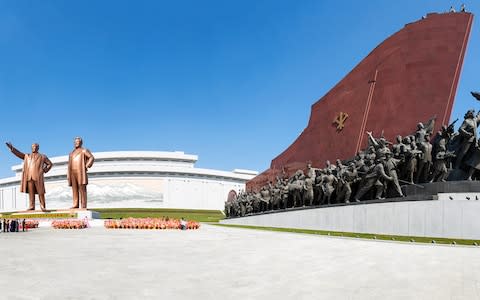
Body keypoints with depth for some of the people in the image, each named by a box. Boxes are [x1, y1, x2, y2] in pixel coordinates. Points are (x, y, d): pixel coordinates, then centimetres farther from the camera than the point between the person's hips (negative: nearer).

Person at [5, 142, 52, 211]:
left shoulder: (42, 156, 15)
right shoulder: (27, 156, 22)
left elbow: (50, 164, 16)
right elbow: (19, 154, 11)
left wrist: (45, 170, 2)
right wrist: (12, 148, -4)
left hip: (38, 177, -2)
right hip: (29, 177, 3)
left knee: (40, 192, -6)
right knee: (31, 192, -3)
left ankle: (42, 206, -3)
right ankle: (32, 206, -2)